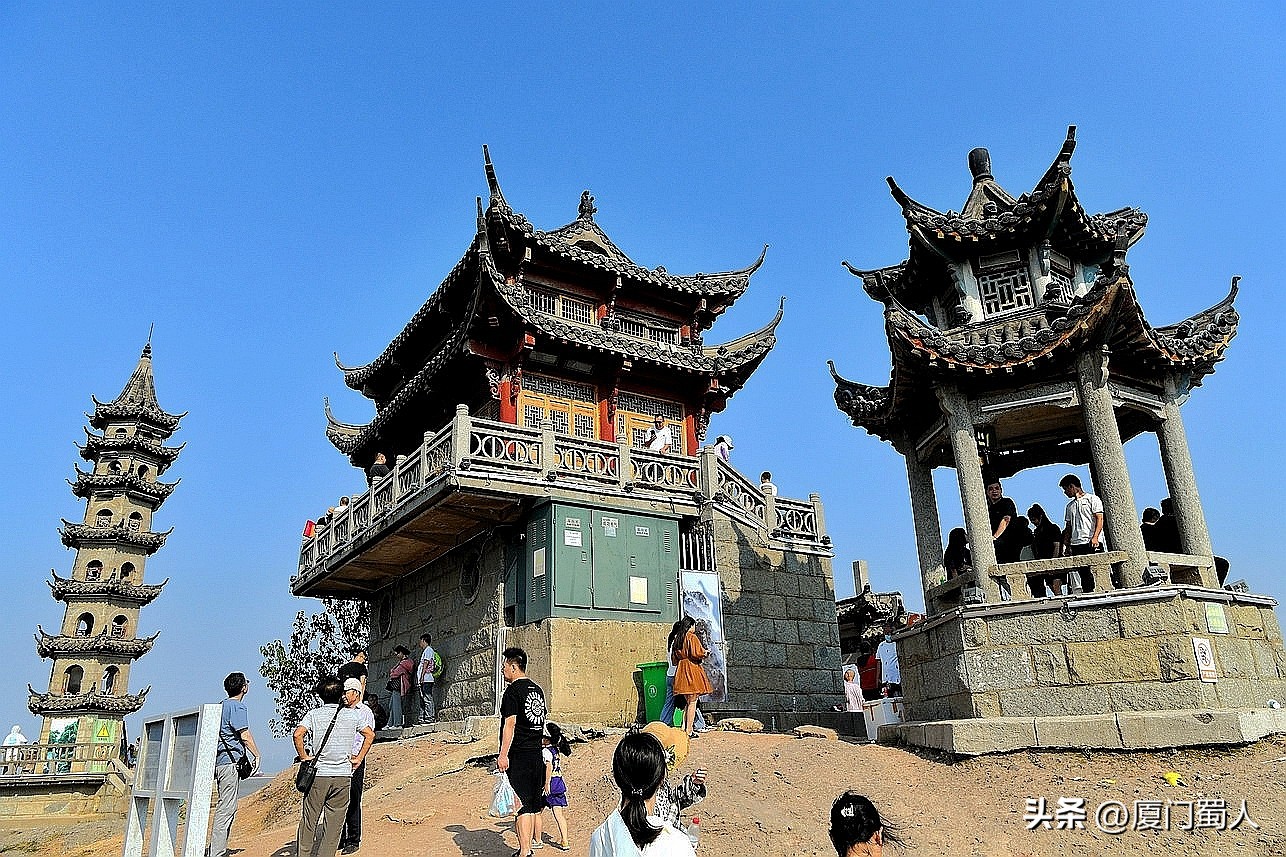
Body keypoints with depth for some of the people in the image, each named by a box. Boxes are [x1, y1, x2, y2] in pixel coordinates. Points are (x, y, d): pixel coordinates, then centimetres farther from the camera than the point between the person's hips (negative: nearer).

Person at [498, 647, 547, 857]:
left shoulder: (513, 691, -11)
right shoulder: (537, 690, 14)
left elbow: (510, 724, -17)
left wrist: (503, 754, -16)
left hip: (518, 755, -8)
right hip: (536, 753, 8)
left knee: (521, 804, -6)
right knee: (531, 805, 13)